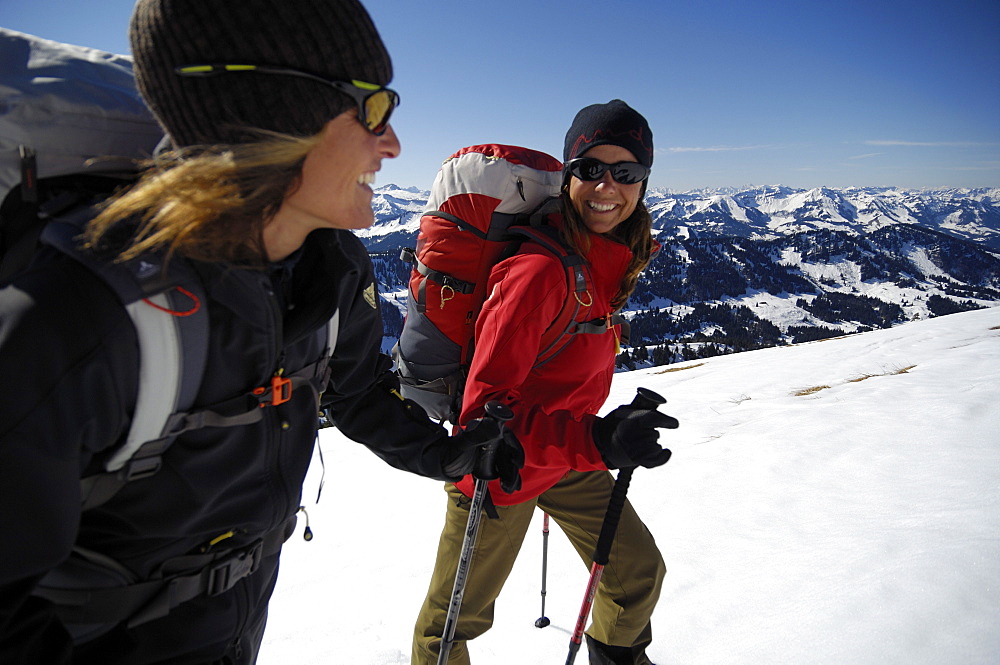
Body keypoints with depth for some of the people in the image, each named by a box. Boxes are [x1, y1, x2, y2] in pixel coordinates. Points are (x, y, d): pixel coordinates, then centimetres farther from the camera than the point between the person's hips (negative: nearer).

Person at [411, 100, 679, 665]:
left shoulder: (615, 257, -4)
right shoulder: (540, 269, -31)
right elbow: (484, 410, -33)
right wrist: (597, 441, -44)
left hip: (570, 461, 8)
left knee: (640, 571, 20)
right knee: (457, 618, 13)